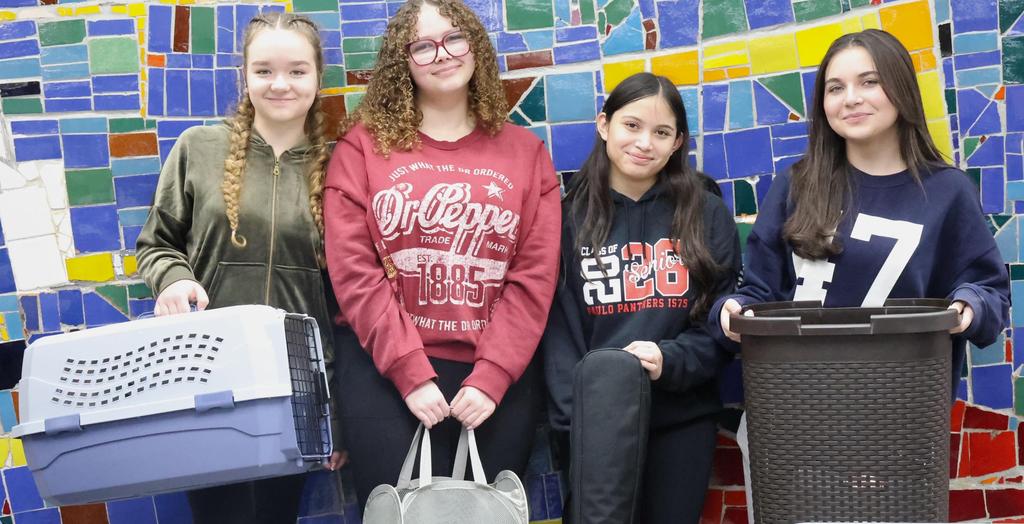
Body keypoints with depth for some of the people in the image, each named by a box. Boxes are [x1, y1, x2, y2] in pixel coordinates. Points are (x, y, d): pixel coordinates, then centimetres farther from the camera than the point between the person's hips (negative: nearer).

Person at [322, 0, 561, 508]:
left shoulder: (524, 150, 7)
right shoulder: (364, 145, 3)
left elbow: (535, 276, 0)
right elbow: (353, 270, -5)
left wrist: (492, 376, -10)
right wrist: (411, 372, -13)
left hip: (494, 372, 2)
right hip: (385, 367, -1)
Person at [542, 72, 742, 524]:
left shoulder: (707, 215, 3)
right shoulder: (570, 217, 0)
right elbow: (557, 329, -4)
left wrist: (670, 361, -18)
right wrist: (577, 415, -15)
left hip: (684, 420, 1)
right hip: (594, 421, -1)